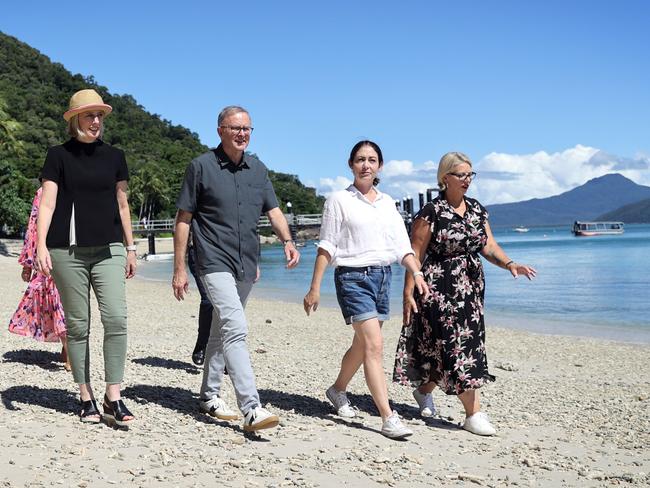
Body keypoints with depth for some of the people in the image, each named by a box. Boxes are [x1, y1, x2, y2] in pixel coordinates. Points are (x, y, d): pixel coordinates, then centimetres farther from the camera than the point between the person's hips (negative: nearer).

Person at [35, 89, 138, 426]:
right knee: (78, 326, 3)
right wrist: (41, 246, -15)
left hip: (108, 249, 2)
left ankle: (113, 397, -4)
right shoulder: (59, 155, 4)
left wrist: (130, 248, 15)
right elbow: (47, 203, -3)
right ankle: (86, 397, 13)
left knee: (116, 318, -12)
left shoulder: (114, 157, 12)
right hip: (68, 250, -2)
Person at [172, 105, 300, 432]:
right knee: (236, 329, -19)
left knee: (222, 330, 16)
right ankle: (251, 409, -23)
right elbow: (183, 219, -1)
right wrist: (179, 269, -5)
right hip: (215, 262, -6)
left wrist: (287, 240, -9)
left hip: (246, 265, 6)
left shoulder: (257, 169, 12)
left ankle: (209, 396, 29)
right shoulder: (201, 167, -2)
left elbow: (273, 210, 12)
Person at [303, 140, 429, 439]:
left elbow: (402, 245, 12)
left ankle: (337, 390, 39)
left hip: (382, 276, 6)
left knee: (362, 345, 14)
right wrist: (314, 288, -6)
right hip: (353, 277, -6)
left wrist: (417, 272, -4)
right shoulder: (339, 200, -1)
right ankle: (388, 418, -15)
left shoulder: (387, 203, 14)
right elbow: (326, 247, -3)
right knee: (374, 346, -15)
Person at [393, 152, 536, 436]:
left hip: (470, 289, 7)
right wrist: (408, 292, -14)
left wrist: (509, 264, -13)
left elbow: (488, 246, 6)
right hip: (440, 289, -7)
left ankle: (424, 390, 34)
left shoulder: (477, 210, 10)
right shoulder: (431, 213, -9)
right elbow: (415, 254, -10)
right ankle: (473, 413, -3)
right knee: (455, 347, -8)